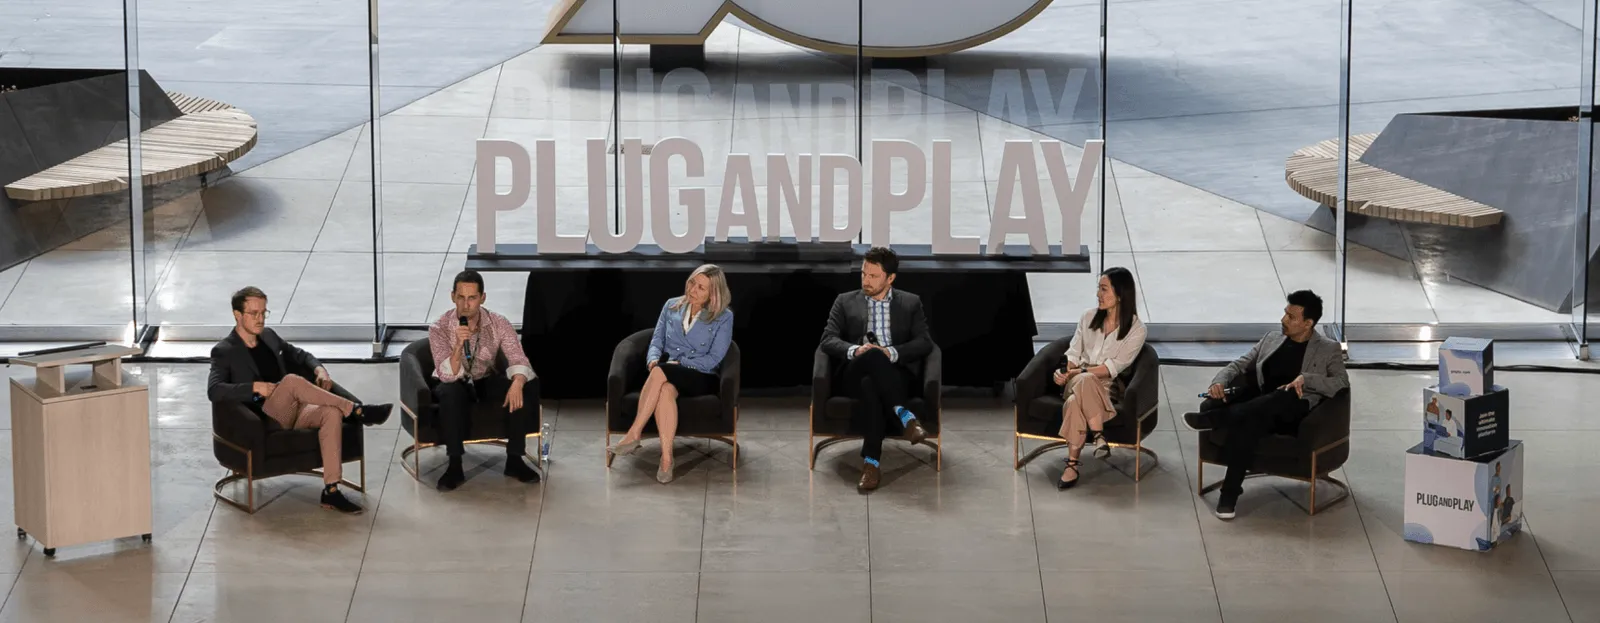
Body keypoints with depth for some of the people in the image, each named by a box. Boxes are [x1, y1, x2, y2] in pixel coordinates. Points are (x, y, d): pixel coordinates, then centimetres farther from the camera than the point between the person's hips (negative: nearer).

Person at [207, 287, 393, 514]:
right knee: (291, 380, -34)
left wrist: (319, 369, 7)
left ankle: (331, 491, -30)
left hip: (294, 411, 6)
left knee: (331, 413, -26)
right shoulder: (224, 351, -2)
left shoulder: (269, 337, 17)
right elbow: (214, 391, -17)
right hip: (264, 419, -6)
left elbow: (300, 356, 29)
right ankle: (357, 410, -27)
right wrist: (255, 387, -26)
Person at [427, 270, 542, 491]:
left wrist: (517, 382, -43)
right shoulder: (439, 328, -21)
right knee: (451, 394, -39)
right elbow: (448, 376, -28)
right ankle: (455, 466, -28)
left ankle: (514, 459, -15)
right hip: (456, 384, -3)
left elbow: (518, 360, -20)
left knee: (528, 387, -25)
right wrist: (458, 345, -45)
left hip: (487, 381, 3)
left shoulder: (499, 324, -14)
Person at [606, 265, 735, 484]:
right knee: (665, 390, -38)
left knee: (660, 372, -36)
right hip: (667, 374, 3)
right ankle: (666, 458, -43)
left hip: (700, 377, -3)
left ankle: (634, 435, -35)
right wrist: (653, 359, -12)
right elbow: (657, 340, 12)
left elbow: (713, 359, -4)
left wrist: (678, 363, -14)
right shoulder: (671, 306, 14)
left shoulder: (723, 317, 2)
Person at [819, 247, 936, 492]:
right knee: (873, 356, -39)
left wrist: (891, 352, -14)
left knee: (870, 385, -40)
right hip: (855, 376, 0)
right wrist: (854, 350, -16)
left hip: (896, 376, 0)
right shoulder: (845, 302, 20)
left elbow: (924, 343, 5)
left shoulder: (911, 303, 19)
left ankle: (871, 463, -47)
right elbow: (828, 340, 6)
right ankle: (904, 416, -45)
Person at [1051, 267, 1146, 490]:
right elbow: (1073, 353, 11)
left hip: (1107, 386, -3)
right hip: (1079, 380, 3)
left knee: (1074, 402, -39)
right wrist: (1065, 370, -12)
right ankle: (1098, 436, -40)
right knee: (1084, 382, -38)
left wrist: (1080, 371, -18)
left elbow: (1114, 367, -9)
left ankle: (1072, 463, -40)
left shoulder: (1135, 329, -1)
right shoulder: (1089, 317, 13)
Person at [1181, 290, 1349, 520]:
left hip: (1292, 414, -4)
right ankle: (1230, 491, -32)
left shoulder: (1329, 350, 10)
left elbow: (1342, 383, -4)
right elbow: (1240, 364, 18)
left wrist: (1306, 379, -20)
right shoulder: (1272, 339, 23)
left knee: (1287, 396, -39)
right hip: (1259, 409, 4)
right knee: (1245, 424, -33)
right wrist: (1219, 381, -5)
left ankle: (1211, 418, -37)